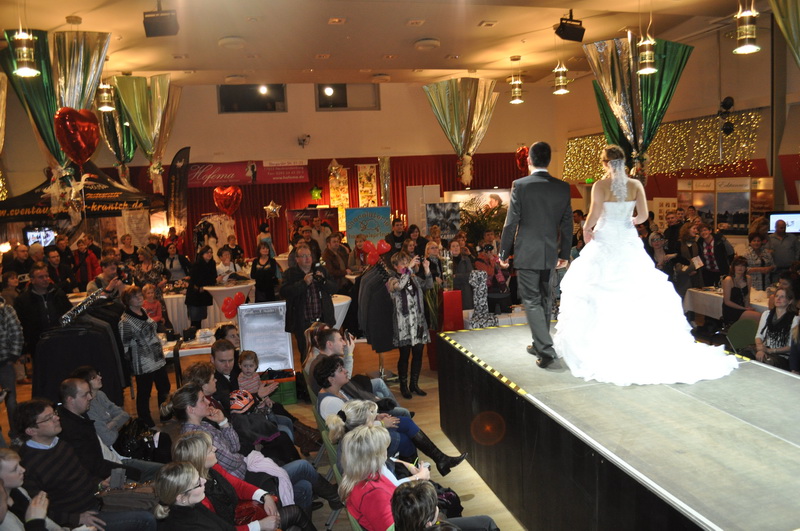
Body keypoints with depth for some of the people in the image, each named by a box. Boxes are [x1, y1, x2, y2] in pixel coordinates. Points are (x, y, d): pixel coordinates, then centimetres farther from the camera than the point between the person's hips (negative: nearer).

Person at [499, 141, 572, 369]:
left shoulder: (520, 185, -10)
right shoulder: (563, 187, 2)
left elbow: (511, 222, -10)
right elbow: (567, 223, 7)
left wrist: (504, 253, 0)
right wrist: (564, 253, 17)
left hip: (527, 253, -4)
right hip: (550, 254, 5)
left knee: (532, 301, 0)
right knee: (544, 299, 17)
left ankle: (545, 349, -8)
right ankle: (539, 344, 28)